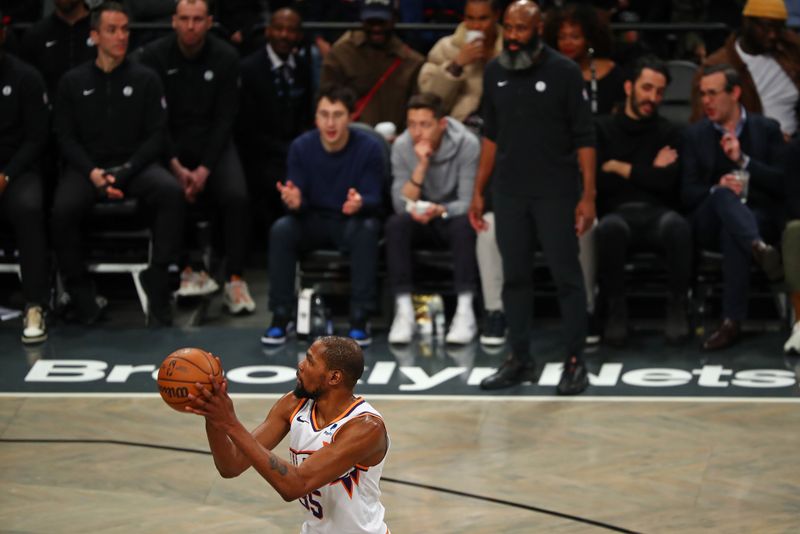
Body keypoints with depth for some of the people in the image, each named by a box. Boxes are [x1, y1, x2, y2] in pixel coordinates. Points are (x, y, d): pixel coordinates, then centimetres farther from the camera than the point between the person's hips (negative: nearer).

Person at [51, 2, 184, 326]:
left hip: (134, 164, 0)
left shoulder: (145, 80, 7)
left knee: (172, 192, -31)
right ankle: (79, 289, -10)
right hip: (86, 166, 0)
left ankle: (156, 283, -20)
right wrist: (93, 173, -13)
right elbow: (66, 137, 5)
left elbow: (155, 135, 3)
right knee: (63, 209, -32)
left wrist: (125, 172, -12)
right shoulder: (73, 82, 8)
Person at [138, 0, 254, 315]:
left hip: (212, 144, 1)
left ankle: (235, 281, -20)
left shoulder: (225, 58, -2)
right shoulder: (154, 56, -4)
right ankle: (187, 271, -15)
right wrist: (176, 166, -16)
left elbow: (224, 118, -3)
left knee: (236, 196, -26)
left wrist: (204, 169, -14)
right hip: (169, 144, -1)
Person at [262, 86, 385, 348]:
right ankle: (281, 317, -20)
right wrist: (295, 201, -34)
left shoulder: (369, 147, -13)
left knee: (367, 229, -36)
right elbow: (299, 203, -7)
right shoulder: (301, 147, -8)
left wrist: (360, 202, -40)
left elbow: (374, 199, -15)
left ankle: (360, 319, -31)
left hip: (352, 221, -2)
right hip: (315, 221, 2)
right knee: (281, 229, -28)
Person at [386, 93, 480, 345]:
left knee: (464, 224, -36)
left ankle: (465, 312, -34)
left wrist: (441, 210, -42)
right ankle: (404, 311, -28)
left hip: (453, 218, -2)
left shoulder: (467, 144, -18)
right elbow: (401, 205, -17)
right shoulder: (402, 146, -10)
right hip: (422, 223, 2)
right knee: (396, 224, -29)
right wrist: (421, 165, -29)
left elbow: (469, 203, -22)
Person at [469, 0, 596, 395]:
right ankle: (519, 359, 15)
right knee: (514, 276, 7)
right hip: (509, 193, 4)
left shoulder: (563, 72, -5)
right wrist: (478, 192, 10)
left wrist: (588, 195, -12)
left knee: (566, 275, -2)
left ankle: (574, 363, 2)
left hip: (556, 193, -4)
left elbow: (584, 138, -6)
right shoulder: (495, 73, 8)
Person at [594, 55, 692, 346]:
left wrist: (619, 168, 2)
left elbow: (668, 182, 0)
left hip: (656, 212, 1)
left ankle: (677, 306, -23)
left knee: (677, 226, -37)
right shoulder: (603, 129, 13)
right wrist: (648, 173, 3)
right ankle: (616, 308, -23)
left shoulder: (669, 133, 17)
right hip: (616, 212, -1)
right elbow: (596, 181, 0)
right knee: (610, 228, -39)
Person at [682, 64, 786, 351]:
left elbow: (783, 184, 1)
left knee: (732, 233, -37)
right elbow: (688, 194, 5)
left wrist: (743, 160, -11)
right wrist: (716, 189, -17)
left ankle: (732, 321, -41)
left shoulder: (767, 129, 11)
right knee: (724, 195, -35)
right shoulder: (695, 135, 13)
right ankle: (759, 248, -60)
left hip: (761, 218, -1)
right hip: (710, 223, 1)